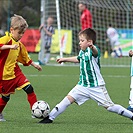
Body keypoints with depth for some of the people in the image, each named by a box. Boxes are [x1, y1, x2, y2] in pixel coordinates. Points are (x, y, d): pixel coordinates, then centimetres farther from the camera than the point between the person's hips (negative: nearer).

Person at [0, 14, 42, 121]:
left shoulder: (20, 45, 10)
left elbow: (25, 58, 25)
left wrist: (34, 65, 27)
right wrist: (10, 46, -45)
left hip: (15, 72, 6)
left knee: (29, 89, -8)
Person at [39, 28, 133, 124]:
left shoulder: (92, 51, -19)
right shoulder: (82, 52, 4)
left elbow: (95, 52, -47)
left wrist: (92, 47, -71)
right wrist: (65, 59, 39)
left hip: (96, 87, -7)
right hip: (83, 86, 7)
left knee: (109, 106, -4)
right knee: (69, 99, -4)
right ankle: (50, 117, 1)